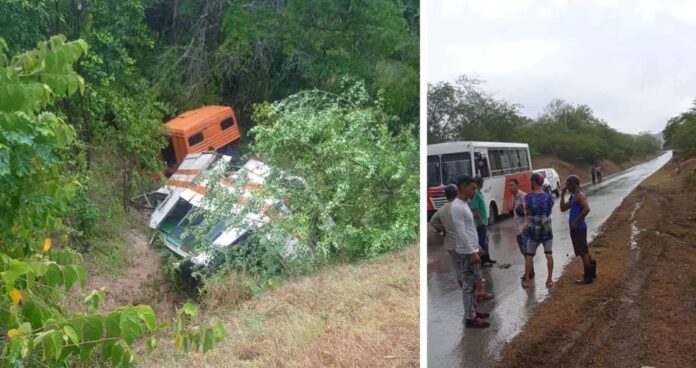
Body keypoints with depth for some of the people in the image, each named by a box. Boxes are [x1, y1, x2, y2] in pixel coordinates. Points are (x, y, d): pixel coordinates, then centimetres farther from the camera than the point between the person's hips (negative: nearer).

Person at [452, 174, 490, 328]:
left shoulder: (464, 204, 11)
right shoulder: (457, 207, -21)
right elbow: (461, 233, -23)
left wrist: (476, 248, 21)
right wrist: (471, 253, -21)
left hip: (471, 250, 10)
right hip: (466, 253, -10)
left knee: (472, 283, 17)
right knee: (469, 285, -4)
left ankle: (473, 311, 28)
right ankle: (470, 318, 2)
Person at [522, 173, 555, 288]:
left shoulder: (528, 197, -10)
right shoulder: (549, 197, -4)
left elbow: (526, 210, 2)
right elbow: (550, 210, 5)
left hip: (533, 229, -1)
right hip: (547, 229, 1)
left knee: (529, 255, 8)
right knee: (549, 254, 9)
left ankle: (527, 280, 12)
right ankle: (549, 279, 11)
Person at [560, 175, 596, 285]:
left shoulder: (580, 195, -14)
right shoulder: (573, 196, 15)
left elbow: (587, 209, -28)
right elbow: (563, 209, 15)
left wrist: (576, 221, -24)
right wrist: (562, 195, 10)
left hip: (579, 228, -10)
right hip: (576, 228, 10)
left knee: (583, 251, -6)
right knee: (584, 251, 18)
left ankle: (587, 277, -1)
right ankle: (591, 272, 29)